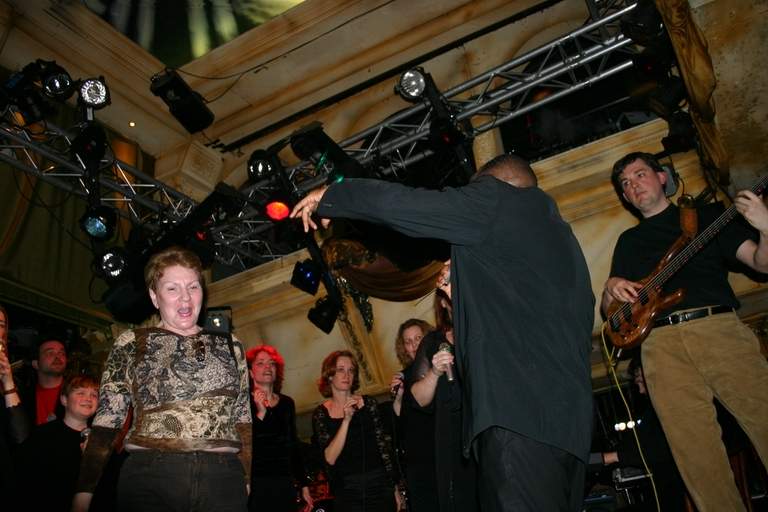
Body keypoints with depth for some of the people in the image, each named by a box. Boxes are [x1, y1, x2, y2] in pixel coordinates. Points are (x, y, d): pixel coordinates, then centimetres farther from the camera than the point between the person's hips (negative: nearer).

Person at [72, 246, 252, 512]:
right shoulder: (130, 344, 7)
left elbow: (243, 421, 13)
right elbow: (106, 421, 4)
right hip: (150, 476, -2)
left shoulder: (230, 346, 13)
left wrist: (250, 483, 6)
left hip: (223, 480, 2)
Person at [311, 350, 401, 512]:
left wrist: (395, 487, 0)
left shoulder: (368, 403, 0)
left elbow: (385, 446, 1)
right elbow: (330, 458, -11)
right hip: (346, 491, 0)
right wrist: (346, 420, -19)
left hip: (380, 486, 1)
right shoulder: (321, 413, -1)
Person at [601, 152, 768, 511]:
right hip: (661, 344, 2)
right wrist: (612, 289, 3)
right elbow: (608, 308, 26)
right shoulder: (628, 241, 27)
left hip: (719, 328, -1)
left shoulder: (708, 214, 21)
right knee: (697, 458, -6)